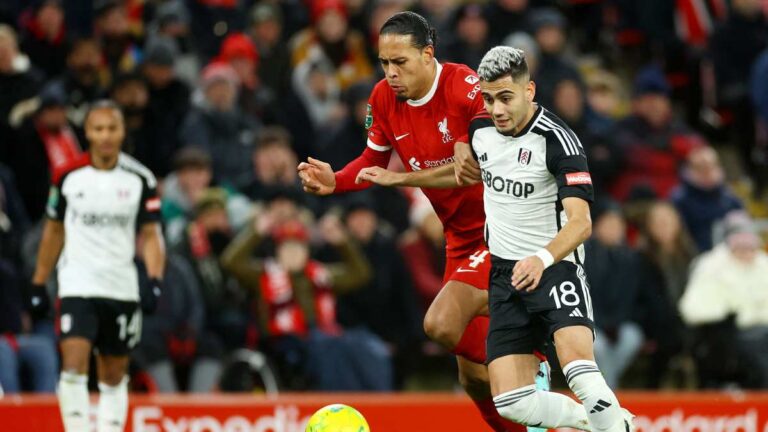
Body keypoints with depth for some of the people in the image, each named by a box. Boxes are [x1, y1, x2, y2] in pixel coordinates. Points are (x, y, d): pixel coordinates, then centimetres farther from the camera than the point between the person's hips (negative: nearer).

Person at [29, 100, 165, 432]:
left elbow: (150, 236, 0)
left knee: (114, 376, 9)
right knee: (74, 364, -17)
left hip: (122, 289, 1)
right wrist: (38, 284, 10)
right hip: (77, 284, -1)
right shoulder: (68, 175, 1)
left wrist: (155, 281, -15)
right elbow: (53, 231, 11)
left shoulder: (140, 179, 0)